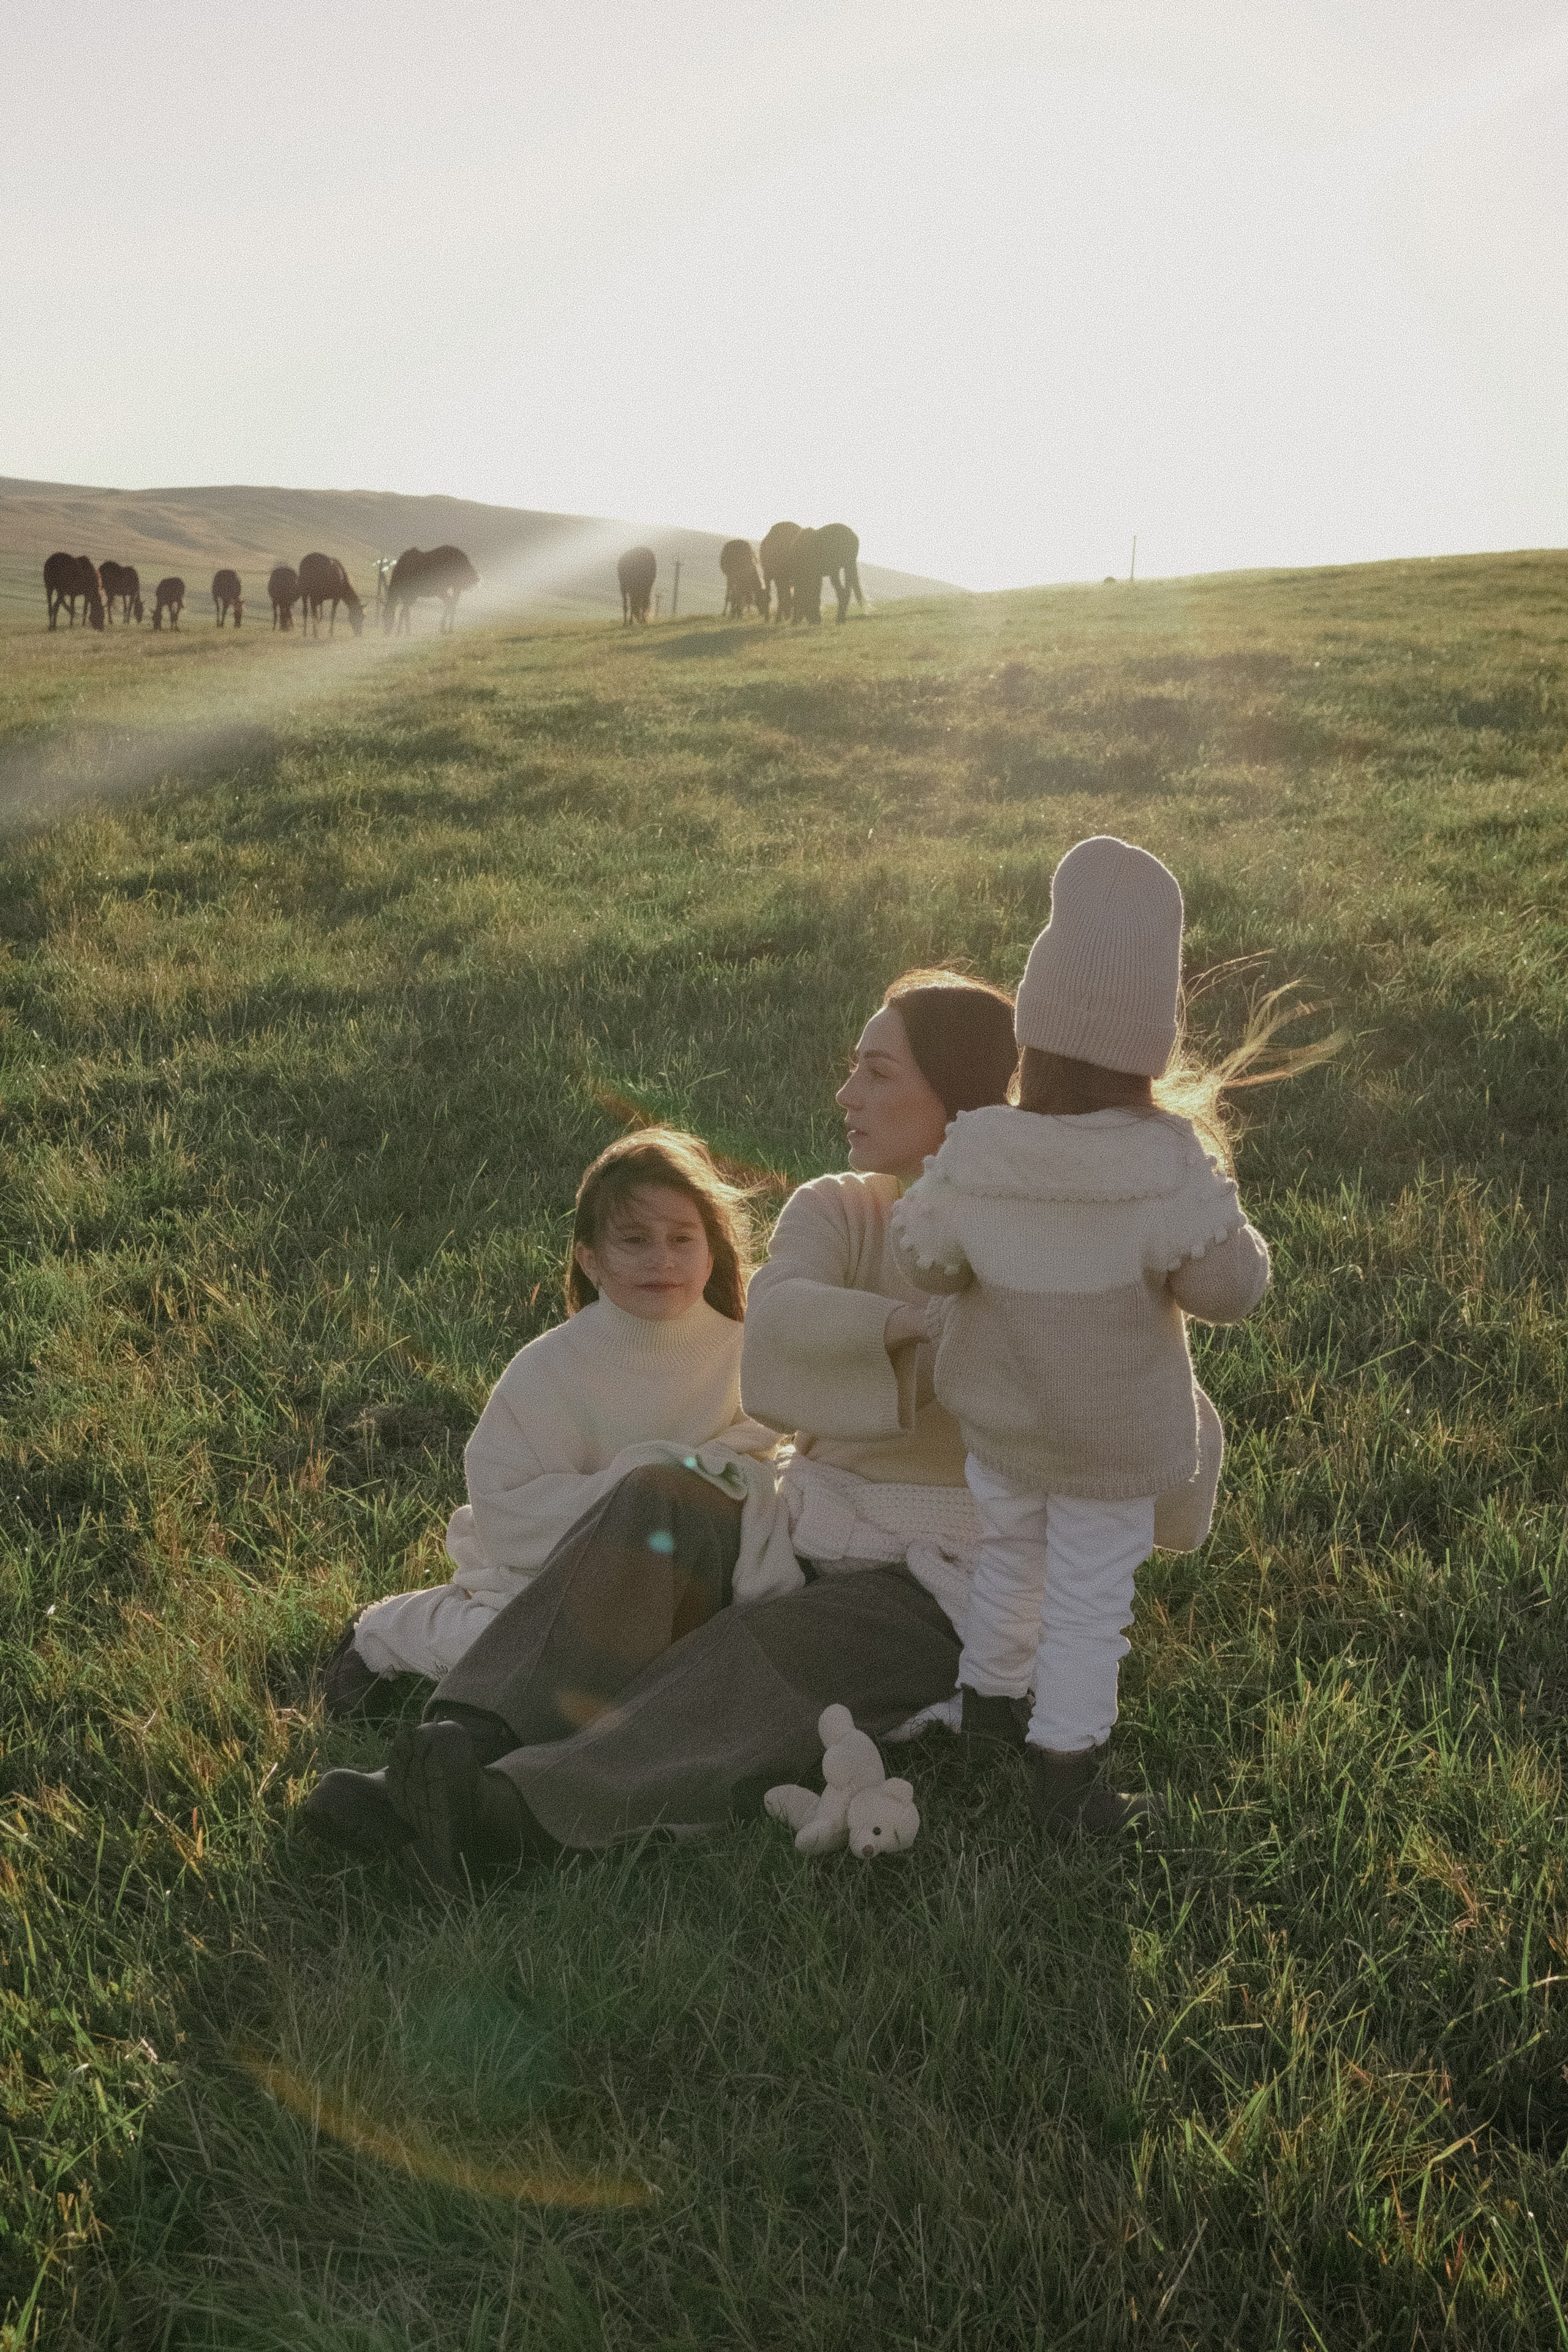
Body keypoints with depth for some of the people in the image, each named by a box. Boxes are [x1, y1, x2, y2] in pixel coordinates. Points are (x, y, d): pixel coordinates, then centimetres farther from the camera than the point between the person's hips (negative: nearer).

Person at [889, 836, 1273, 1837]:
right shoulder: (1172, 1168, -27)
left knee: (1011, 1557, 28)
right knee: (1088, 1600, 13)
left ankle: (986, 1702, 48)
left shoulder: (972, 1157, -19)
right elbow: (1229, 1286, -19)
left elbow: (925, 1258, -6)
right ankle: (1065, 1773, 27)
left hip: (996, 1416, 4)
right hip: (1112, 1436, -4)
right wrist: (1226, 1215, -1)